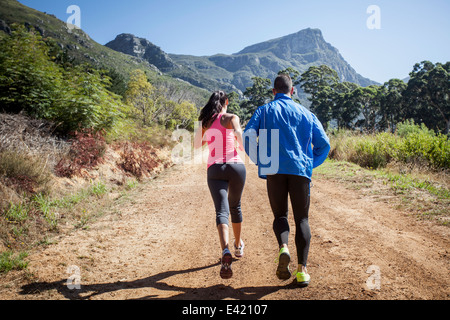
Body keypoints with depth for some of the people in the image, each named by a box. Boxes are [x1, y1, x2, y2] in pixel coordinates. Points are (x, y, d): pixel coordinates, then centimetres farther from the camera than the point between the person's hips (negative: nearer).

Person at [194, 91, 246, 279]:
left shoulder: (205, 122, 14)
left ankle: (226, 251, -36)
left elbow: (197, 145, 23)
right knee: (235, 206, 21)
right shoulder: (231, 118, 4)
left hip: (215, 170, 1)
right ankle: (238, 246, 38)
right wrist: (243, 149, 8)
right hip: (235, 166, 0)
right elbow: (239, 135, -13)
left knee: (221, 211, -11)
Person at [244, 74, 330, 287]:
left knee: (280, 215, 14)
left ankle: (284, 248, -15)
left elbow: (248, 137, -3)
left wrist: (259, 161, 9)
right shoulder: (306, 113, 16)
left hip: (274, 171, 0)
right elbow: (323, 144, 10)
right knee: (302, 219, 8)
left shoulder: (264, 111, 12)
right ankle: (302, 269, 0)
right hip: (300, 170, 1)